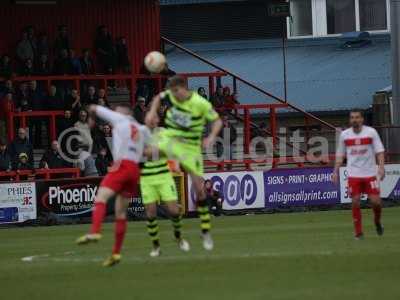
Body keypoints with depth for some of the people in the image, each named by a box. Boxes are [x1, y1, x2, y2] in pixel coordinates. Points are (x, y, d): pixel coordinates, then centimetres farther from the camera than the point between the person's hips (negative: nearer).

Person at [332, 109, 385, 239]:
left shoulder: (371, 132, -1)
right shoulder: (344, 134, 5)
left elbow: (379, 151, -2)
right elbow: (340, 155, 12)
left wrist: (381, 167, -15)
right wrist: (336, 171, 6)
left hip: (370, 173, -1)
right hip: (353, 174, 1)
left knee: (376, 201, -6)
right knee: (355, 202, -4)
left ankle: (377, 221, 25)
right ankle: (358, 232, 5)